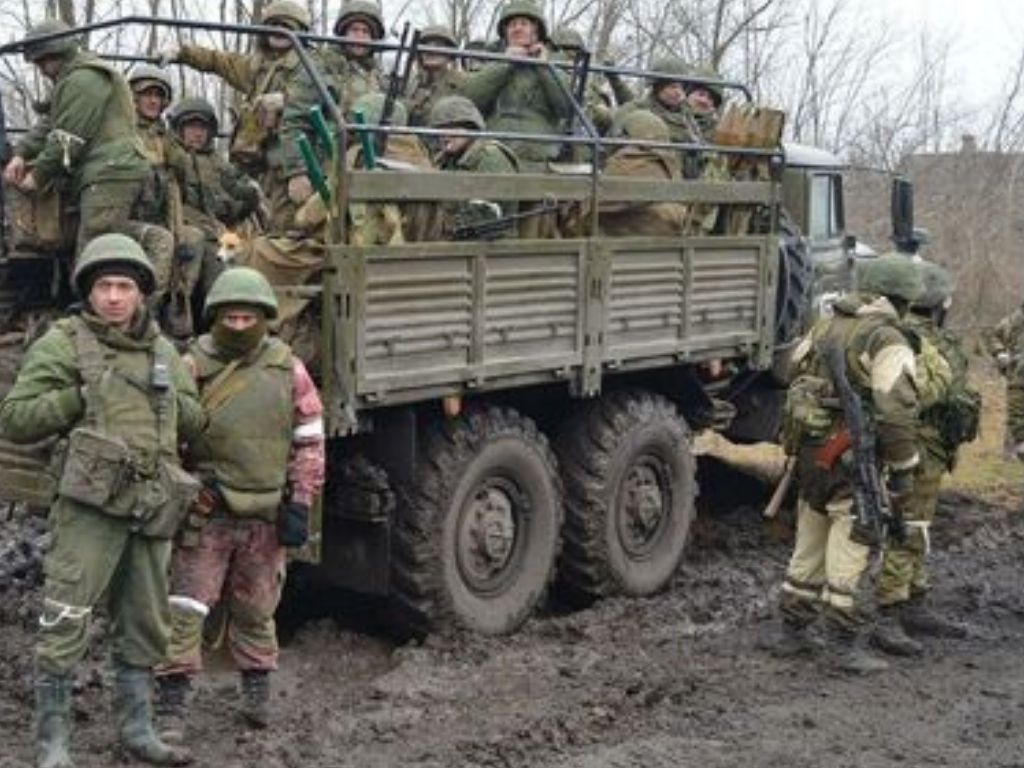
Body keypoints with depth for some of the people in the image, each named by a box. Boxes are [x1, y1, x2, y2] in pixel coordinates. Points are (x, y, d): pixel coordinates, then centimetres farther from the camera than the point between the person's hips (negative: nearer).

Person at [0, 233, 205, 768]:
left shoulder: (163, 351, 16)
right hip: (92, 504, -5)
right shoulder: (63, 343, 0)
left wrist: (167, 396, 1)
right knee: (65, 624, -6)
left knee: (145, 624, 14)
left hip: (153, 508, 6)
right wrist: (83, 396, -12)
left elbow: (195, 422, 19)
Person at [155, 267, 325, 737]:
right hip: (205, 515, -2)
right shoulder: (191, 368, -4)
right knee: (184, 608, -4)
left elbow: (310, 443, 5)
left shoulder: (289, 371, 1)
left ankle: (257, 691, 33)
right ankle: (172, 704, 4)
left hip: (266, 517, 2)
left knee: (255, 609, 16)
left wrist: (299, 504, 0)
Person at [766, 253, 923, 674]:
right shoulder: (887, 342, -15)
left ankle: (790, 632, 25)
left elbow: (794, 369, 19)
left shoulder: (824, 326, 9)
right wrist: (903, 470, -13)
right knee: (848, 550, 0)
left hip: (810, 450, 7)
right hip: (853, 460, -7)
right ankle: (847, 645, 6)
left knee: (808, 546, 17)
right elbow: (897, 412, -19)